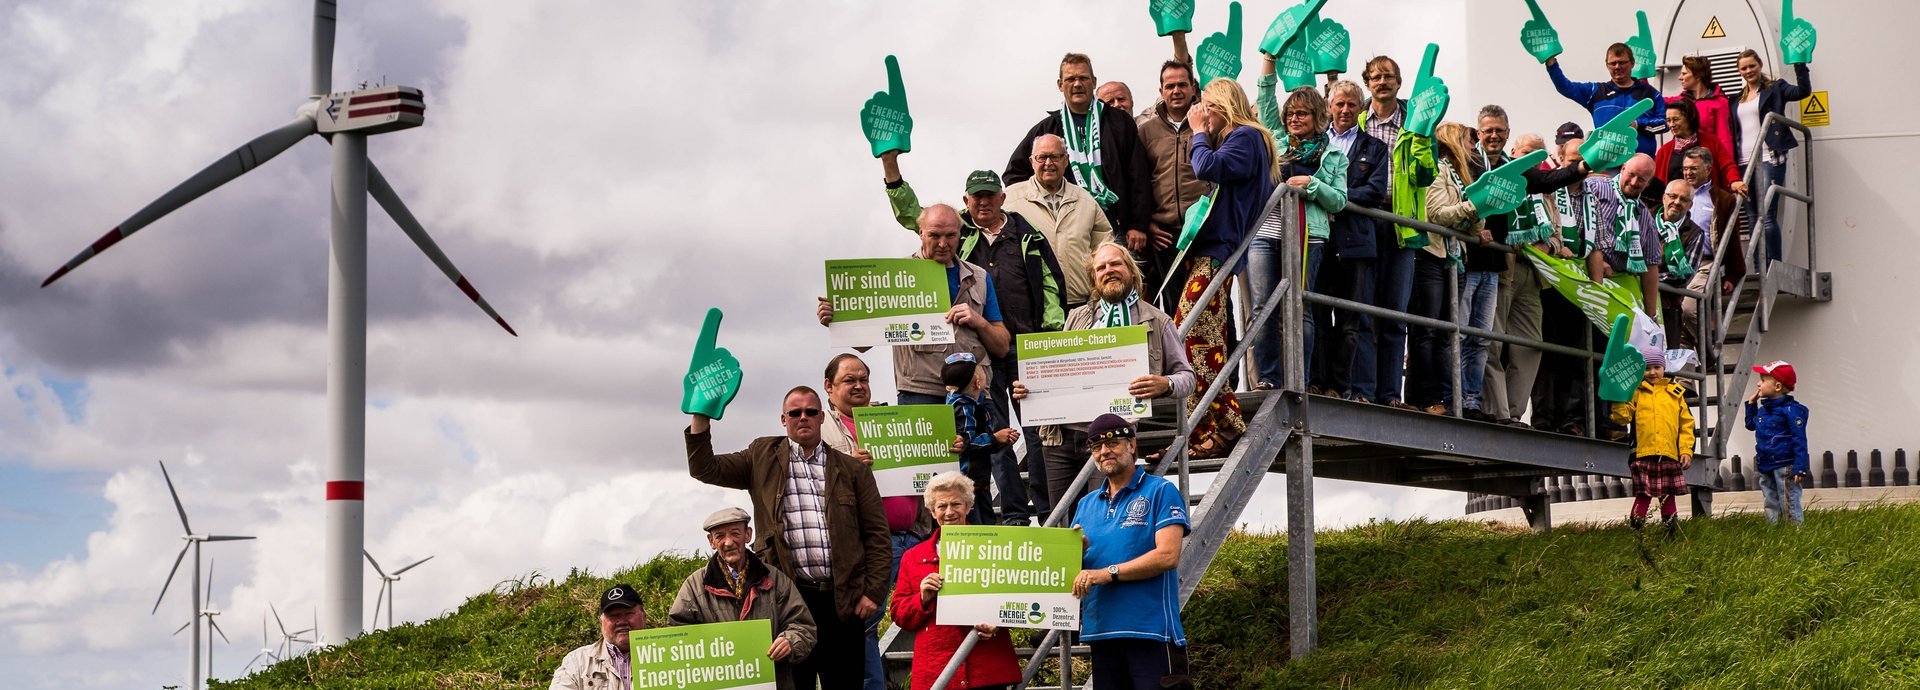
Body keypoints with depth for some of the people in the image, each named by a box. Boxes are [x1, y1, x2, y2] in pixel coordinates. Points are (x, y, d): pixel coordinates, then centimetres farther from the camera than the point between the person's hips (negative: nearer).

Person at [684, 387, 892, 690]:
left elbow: (876, 533, 9)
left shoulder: (851, 469, 12)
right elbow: (705, 469, 6)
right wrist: (700, 418, -5)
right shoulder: (763, 458, 12)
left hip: (841, 599, 1)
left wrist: (874, 592, 0)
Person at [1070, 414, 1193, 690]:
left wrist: (1108, 573, -15)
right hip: (1101, 633, 6)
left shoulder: (1161, 492, 1)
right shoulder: (1087, 505, 19)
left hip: (1151, 632, -6)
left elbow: (1168, 556, -11)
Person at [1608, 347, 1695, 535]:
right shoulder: (1636, 391, 5)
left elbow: (1686, 423, 13)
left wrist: (1687, 450, 5)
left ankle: (1672, 533, 19)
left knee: (1668, 496, 11)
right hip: (1644, 454, -3)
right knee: (1643, 496, -6)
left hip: (1670, 455, 3)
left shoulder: (1675, 392, 13)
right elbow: (1622, 417, -4)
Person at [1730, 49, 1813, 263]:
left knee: (1767, 216, -14)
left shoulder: (1775, 88, 5)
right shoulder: (1739, 99, 20)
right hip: (1745, 162, 6)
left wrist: (1799, 64, -22)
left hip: (1768, 159, -6)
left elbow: (1803, 91, -12)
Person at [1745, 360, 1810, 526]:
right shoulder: (1763, 409, 10)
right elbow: (1751, 425, 30)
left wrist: (1800, 468, -20)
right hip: (1766, 468, 8)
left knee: (1789, 506, -6)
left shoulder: (1791, 410, -14)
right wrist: (1751, 404, 16)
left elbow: (1799, 440, -16)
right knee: (1771, 505, 14)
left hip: (1785, 467, -8)